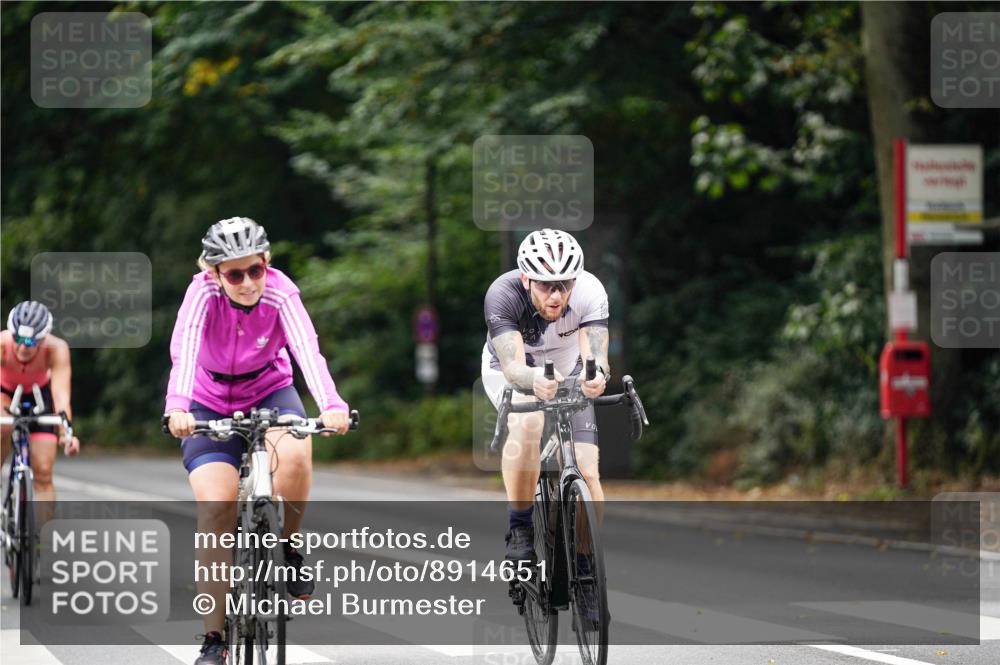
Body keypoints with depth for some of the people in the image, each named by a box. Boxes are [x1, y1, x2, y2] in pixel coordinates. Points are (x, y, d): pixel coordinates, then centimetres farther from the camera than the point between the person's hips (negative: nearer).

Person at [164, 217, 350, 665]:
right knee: (216, 508, -18)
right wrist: (177, 407, -59)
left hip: (269, 393, 0)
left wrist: (331, 405, -58)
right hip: (211, 405, 0)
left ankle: (284, 549, -7)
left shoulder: (280, 292, -24)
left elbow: (307, 349, -40)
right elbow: (184, 349, -41)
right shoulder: (203, 293, -25)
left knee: (295, 452, -34)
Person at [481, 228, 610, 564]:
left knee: (587, 473, -11)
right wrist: (535, 381, -66)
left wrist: (597, 375, -63)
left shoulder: (590, 291, -30)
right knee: (528, 423, -36)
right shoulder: (503, 294, -35)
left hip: (567, 372, 3)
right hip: (510, 371, -3)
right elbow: (513, 366, -44)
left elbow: (595, 355, -39)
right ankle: (519, 530, -23)